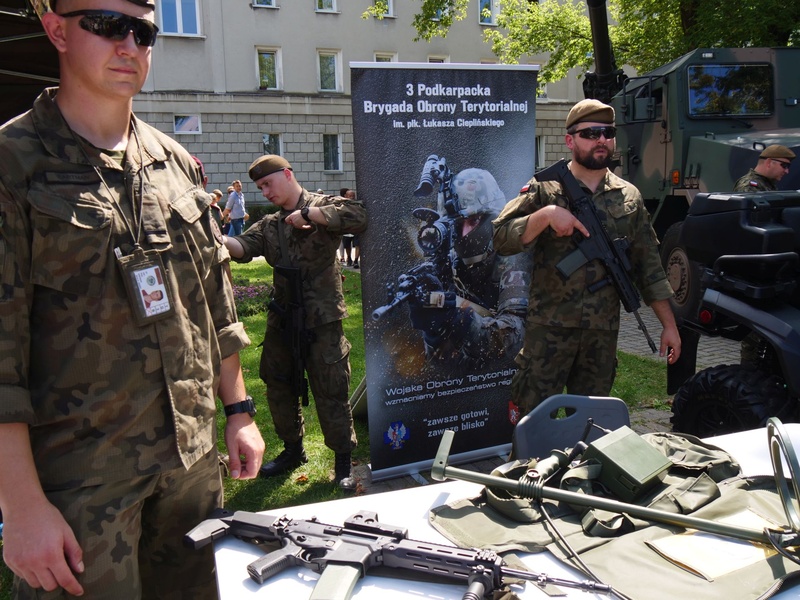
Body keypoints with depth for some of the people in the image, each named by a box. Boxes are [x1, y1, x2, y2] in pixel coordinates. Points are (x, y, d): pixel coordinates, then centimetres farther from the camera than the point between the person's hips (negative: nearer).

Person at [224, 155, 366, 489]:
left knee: (330, 392, -1)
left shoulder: (323, 206, -3)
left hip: (322, 320, -7)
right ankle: (293, 449, 35)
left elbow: (359, 217, -22)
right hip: (281, 319, 7)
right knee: (278, 386, 15)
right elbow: (244, 246, -5)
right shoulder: (270, 226, 13)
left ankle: (343, 461, 15)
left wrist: (307, 214, -19)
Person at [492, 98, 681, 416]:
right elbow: (501, 238, -10)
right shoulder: (544, 190, 0)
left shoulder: (629, 197, 11)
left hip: (603, 331, 4)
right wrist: (545, 215, -23)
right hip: (549, 329, -3)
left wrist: (669, 325, 9)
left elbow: (649, 267, 12)